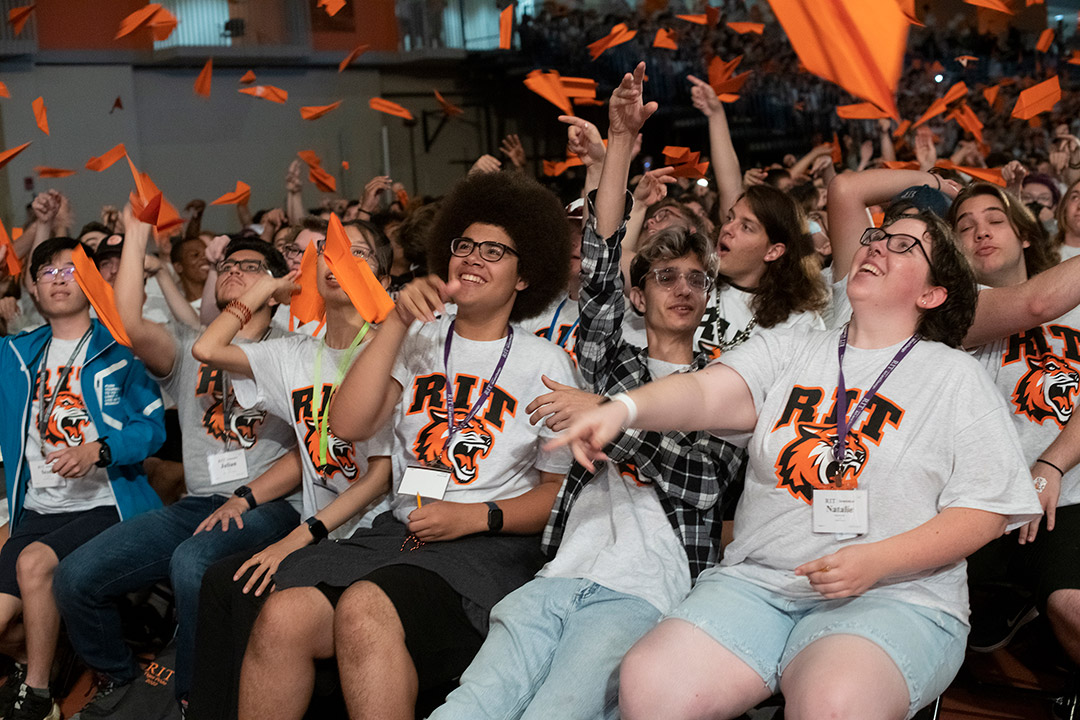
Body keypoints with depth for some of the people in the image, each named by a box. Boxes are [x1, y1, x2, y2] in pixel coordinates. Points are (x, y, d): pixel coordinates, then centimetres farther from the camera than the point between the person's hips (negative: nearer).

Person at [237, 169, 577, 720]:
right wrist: (398, 322, -4)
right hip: (399, 530, 4)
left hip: (487, 547, -3)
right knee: (281, 618, -24)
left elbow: (562, 491, 5)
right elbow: (348, 424, 0)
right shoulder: (419, 340, 15)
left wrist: (476, 517, -10)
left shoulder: (545, 364, 8)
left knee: (364, 610, -35)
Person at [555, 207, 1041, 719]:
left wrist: (875, 561, -11)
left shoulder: (957, 378, 9)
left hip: (892, 596, -2)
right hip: (756, 579, 2)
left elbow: (986, 512, 3)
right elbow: (704, 393, -2)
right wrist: (623, 407, -25)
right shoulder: (789, 350, 15)